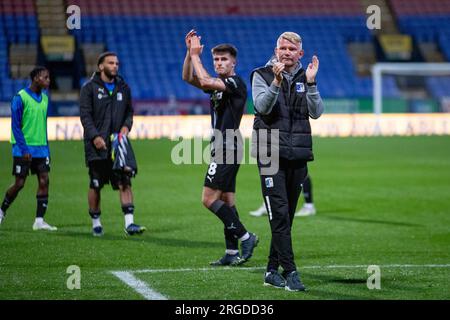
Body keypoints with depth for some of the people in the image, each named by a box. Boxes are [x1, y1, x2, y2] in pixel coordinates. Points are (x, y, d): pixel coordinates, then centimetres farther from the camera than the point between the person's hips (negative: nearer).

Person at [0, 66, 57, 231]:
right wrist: (24, 149, -16)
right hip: (23, 150, -6)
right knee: (19, 183, -1)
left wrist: (46, 148, 16)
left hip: (41, 149, 6)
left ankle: (39, 220, -3)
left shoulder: (44, 97, 11)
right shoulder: (20, 97, -10)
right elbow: (15, 126, -11)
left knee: (44, 181, -5)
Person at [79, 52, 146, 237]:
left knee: (125, 182, -8)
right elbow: (85, 115, -7)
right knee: (96, 185, 4)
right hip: (97, 146, -3)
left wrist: (126, 126, -3)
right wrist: (95, 136, -17)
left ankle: (129, 223, -12)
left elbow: (129, 112, 18)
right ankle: (96, 222, 17)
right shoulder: (90, 88, -1)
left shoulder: (123, 88, 13)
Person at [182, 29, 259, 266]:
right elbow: (188, 78, 10)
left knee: (209, 199, -13)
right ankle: (232, 252, 9)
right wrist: (190, 52, -1)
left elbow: (205, 81, -24)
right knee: (226, 200, 8)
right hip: (221, 148, 10)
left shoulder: (236, 83, -10)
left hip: (227, 147, -10)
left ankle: (246, 237, -7)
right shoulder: (218, 84, 17)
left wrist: (195, 55, -14)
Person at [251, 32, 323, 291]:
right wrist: (277, 82, -28)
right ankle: (290, 272, -14)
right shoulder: (262, 75, 1)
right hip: (271, 153, -4)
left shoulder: (306, 77, 11)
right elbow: (262, 107, -15)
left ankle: (272, 271, 17)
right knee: (279, 214, -13)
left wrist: (310, 83, -14)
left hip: (298, 155, 4)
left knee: (286, 216, 8)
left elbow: (316, 112, -2)